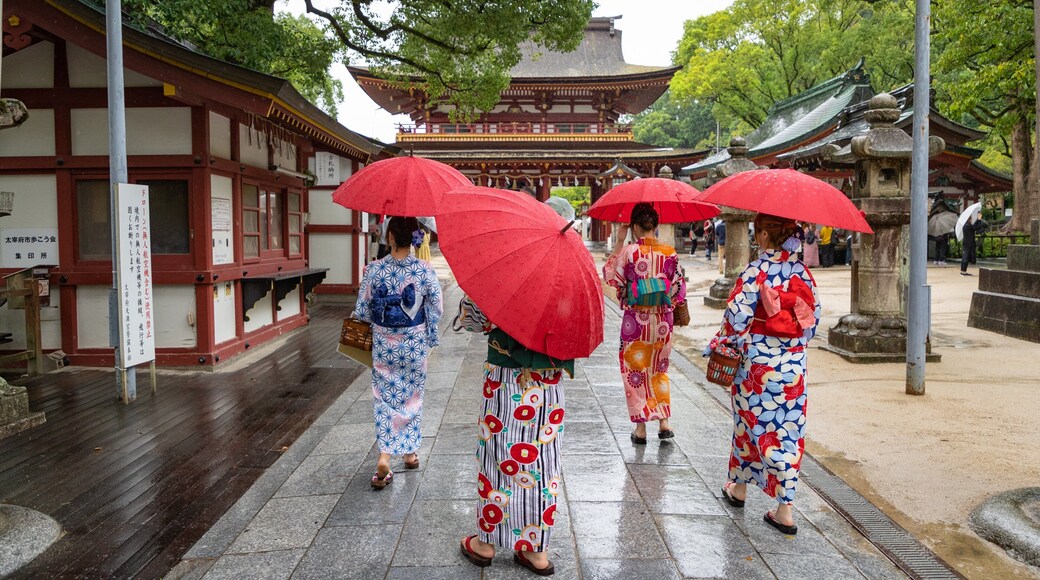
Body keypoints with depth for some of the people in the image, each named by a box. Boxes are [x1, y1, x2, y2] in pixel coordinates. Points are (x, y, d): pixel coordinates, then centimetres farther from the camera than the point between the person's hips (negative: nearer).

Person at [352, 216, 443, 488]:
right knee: (412, 397, 17)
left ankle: (384, 457, -5)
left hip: (384, 344, 0)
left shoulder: (374, 270, -11)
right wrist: (431, 339, 11)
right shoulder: (425, 270, -11)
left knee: (386, 397, 9)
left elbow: (362, 311, -6)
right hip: (415, 343, 1)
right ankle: (410, 452, 29)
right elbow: (436, 309, -6)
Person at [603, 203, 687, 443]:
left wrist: (618, 243, 4)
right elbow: (679, 287, 1)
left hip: (635, 321, -3)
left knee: (635, 371, 9)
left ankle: (641, 428, 12)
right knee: (659, 370, 19)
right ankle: (664, 422, 17)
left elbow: (610, 276, 1)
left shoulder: (628, 252, -12)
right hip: (662, 322, 3)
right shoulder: (669, 252, -3)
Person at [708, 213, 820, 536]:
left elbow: (738, 316, -15)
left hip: (758, 363, -4)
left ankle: (738, 488, 30)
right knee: (789, 430, 8)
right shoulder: (802, 272, 2)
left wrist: (717, 344, -1)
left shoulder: (756, 271, -14)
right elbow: (814, 315, 8)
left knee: (752, 425, 11)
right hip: (794, 364, 4)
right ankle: (784, 507, 11)